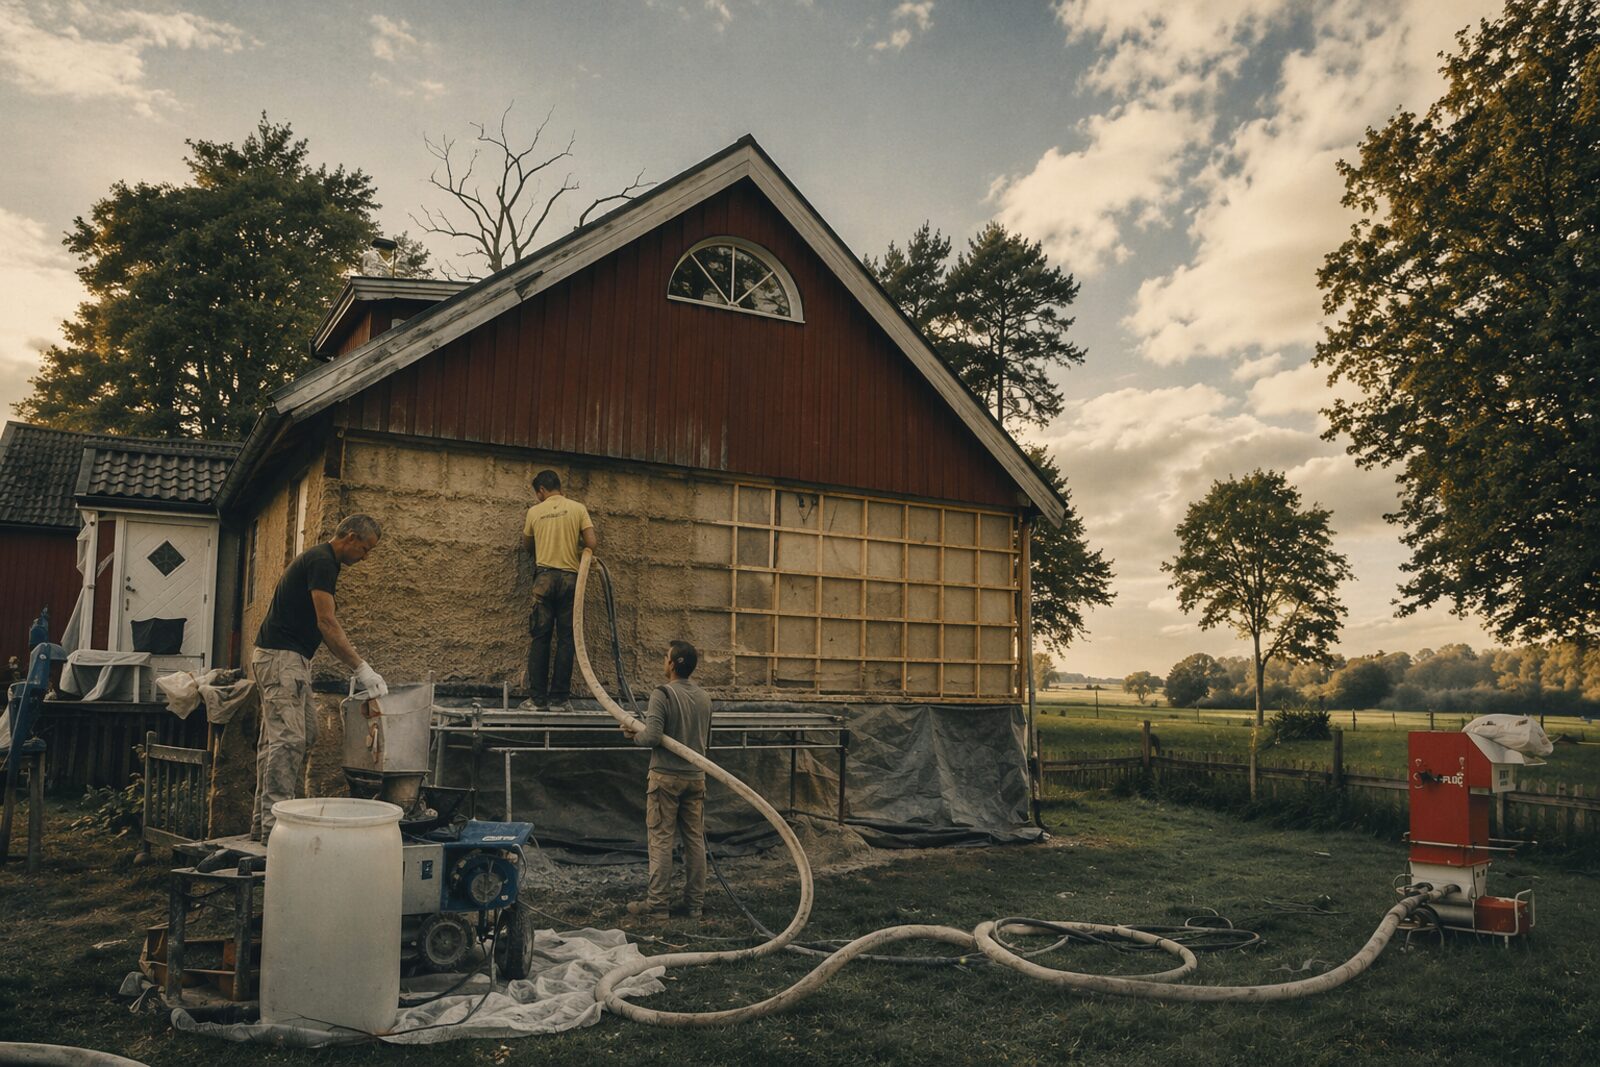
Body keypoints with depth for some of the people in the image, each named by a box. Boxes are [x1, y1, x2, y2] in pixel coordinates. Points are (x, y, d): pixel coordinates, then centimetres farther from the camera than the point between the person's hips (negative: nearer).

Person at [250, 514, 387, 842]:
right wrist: (362, 669, -19)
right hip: (281, 657, -11)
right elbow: (327, 623, -20)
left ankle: (263, 819, 14)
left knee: (304, 738, 10)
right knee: (287, 740, -12)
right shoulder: (321, 561, -14)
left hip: (293, 659, 11)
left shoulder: (321, 560, 18)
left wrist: (358, 670, 14)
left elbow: (325, 624, 20)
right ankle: (274, 823, -11)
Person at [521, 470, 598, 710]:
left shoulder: (534, 512, 7)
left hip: (544, 578, 0)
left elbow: (527, 546, 20)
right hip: (570, 578, 0)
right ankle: (560, 698, 3)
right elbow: (593, 543, -5)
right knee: (566, 639, 3)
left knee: (540, 638, 3)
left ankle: (538, 699, 1)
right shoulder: (577, 509, 3)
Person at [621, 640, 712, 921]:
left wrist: (634, 735, -1)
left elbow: (652, 737, -20)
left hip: (666, 777, -6)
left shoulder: (663, 695, -14)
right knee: (695, 840, 9)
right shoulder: (704, 698, 8)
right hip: (696, 777, 6)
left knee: (661, 840, 0)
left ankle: (657, 904, 3)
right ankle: (694, 904, 15)